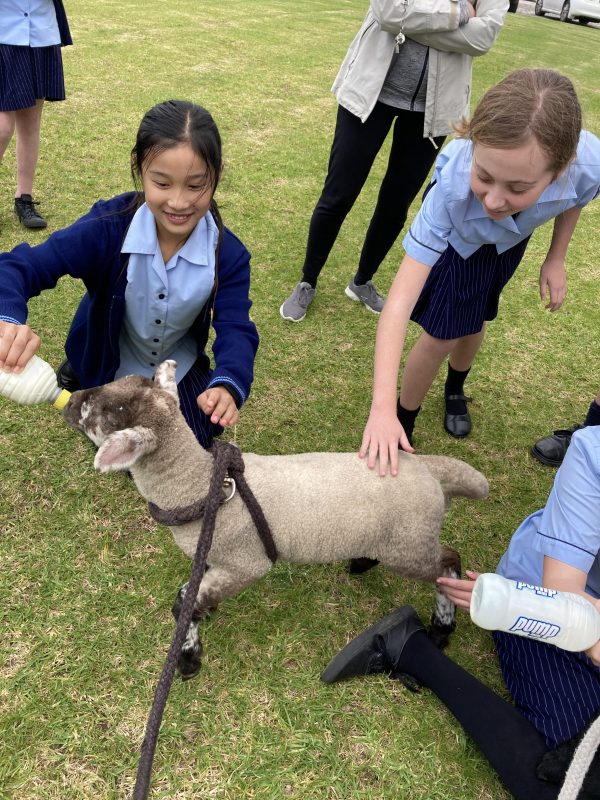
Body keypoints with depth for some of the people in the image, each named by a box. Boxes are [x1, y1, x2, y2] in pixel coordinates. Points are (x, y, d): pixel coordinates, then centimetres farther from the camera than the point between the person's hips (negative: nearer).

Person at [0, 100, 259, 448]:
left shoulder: (229, 254, -24)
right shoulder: (108, 226, -30)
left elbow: (236, 330, -28)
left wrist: (228, 385, -52)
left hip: (179, 365, 2)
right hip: (112, 365, -2)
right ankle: (80, 372, 25)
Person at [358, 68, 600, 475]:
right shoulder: (453, 186, -48)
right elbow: (401, 300, -51)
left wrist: (556, 258, -4)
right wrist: (382, 408, -57)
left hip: (513, 236, 3)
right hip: (456, 233, -3)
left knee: (475, 320, 17)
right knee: (443, 334, -5)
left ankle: (455, 389, 48)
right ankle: (403, 428, 18)